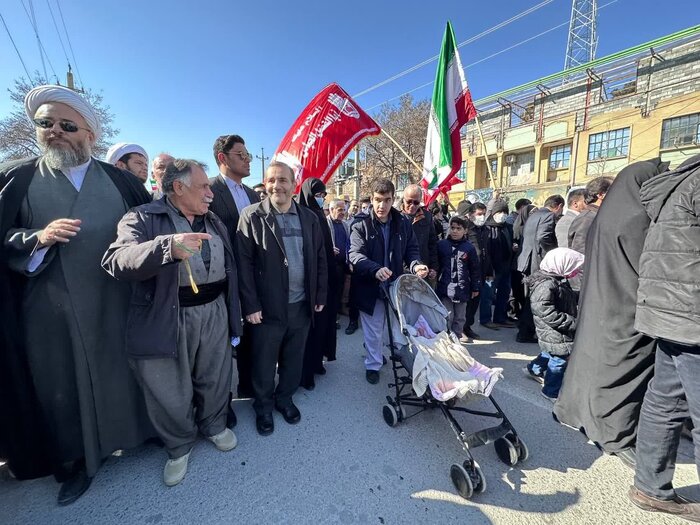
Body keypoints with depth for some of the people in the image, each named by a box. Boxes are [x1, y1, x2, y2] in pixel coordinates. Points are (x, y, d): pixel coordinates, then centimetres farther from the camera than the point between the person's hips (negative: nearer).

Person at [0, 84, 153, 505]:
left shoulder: (121, 180, 6)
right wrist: (37, 238, -16)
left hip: (115, 305, 0)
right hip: (52, 312, 1)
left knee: (123, 372, 13)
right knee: (62, 385, 12)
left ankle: (136, 430, 34)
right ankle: (77, 458, 31)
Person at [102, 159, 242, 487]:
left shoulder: (215, 223, 13)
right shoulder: (143, 218, -5)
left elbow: (230, 268, 15)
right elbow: (116, 261, -21)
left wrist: (233, 311, 14)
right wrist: (167, 247, -38)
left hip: (215, 312, 5)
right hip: (166, 320, -4)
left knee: (215, 380, 18)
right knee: (170, 392, 11)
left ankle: (214, 426, 45)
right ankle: (179, 446, 38)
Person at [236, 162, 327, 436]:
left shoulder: (309, 218, 5)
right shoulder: (252, 216, -7)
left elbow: (320, 258, 8)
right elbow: (244, 263, -10)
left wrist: (320, 295, 6)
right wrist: (250, 305, -13)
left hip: (302, 306, 4)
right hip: (267, 308, -3)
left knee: (293, 359, 19)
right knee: (264, 363, 14)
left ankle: (284, 398, 44)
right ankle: (263, 407, 39)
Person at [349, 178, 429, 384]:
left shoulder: (403, 223, -1)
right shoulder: (361, 225, -12)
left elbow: (411, 249, 5)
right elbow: (355, 254, -21)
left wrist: (415, 264, -17)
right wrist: (375, 269, -39)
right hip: (370, 287, -4)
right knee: (374, 330, 10)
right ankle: (373, 364, 31)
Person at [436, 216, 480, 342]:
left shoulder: (469, 248, 1)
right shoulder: (441, 245, 0)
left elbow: (475, 269, 5)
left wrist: (476, 287, 5)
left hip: (462, 288, 1)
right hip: (445, 288, -1)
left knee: (460, 316, 13)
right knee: (447, 316, 2)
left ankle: (457, 335, 26)